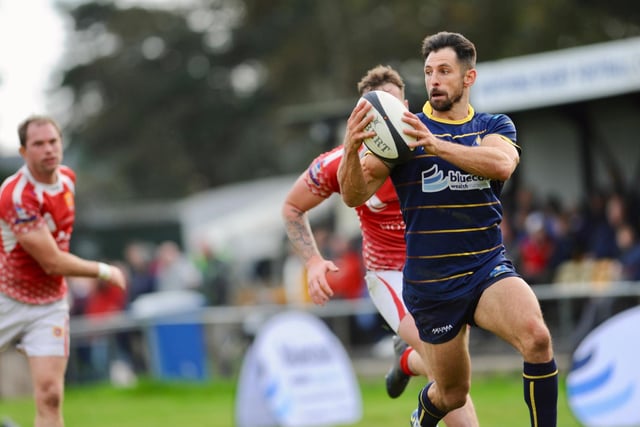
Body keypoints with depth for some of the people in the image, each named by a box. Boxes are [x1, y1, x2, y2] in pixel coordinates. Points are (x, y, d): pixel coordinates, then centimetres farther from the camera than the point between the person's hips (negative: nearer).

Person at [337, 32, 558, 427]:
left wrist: (436, 145, -34)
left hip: (489, 267, 0)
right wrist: (351, 149, -31)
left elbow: (502, 164, -20)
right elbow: (355, 195, -10)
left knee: (537, 337, -30)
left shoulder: (495, 127, 4)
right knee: (452, 393, 9)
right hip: (431, 284, 0)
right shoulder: (403, 132, 0)